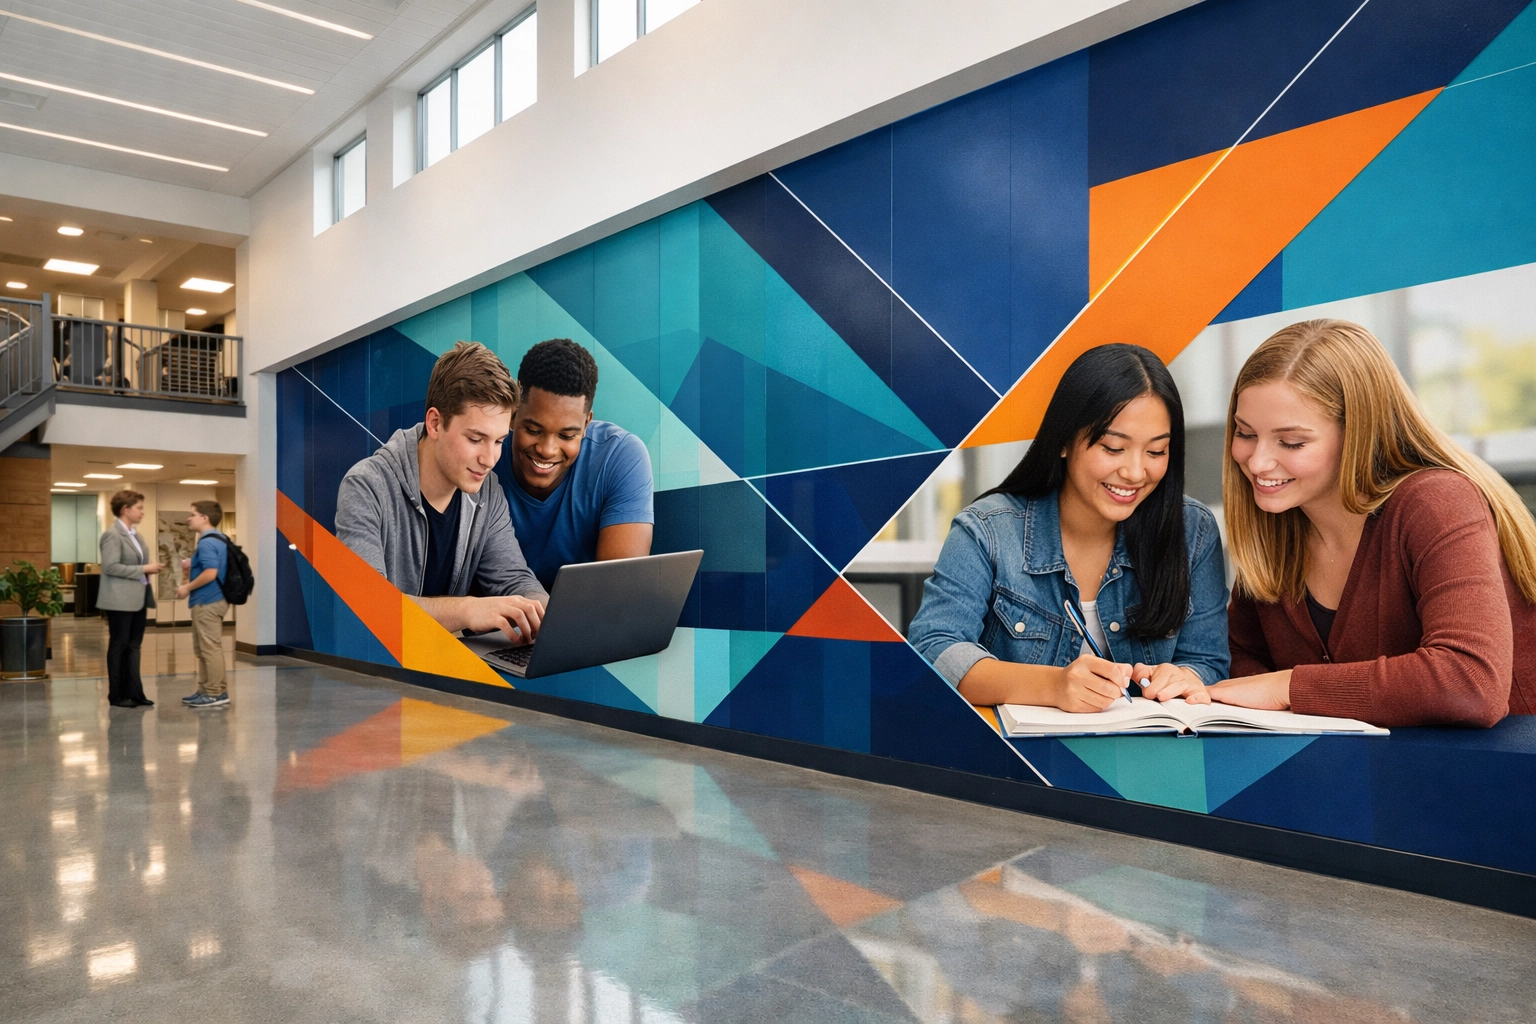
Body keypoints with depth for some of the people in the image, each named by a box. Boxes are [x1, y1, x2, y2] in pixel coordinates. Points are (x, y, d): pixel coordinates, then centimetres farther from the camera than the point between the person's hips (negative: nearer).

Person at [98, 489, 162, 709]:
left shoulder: (135, 534, 14)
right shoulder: (112, 534, -13)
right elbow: (110, 567, -21)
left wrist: (149, 568, 3)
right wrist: (143, 569, -19)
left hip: (138, 598, 8)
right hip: (121, 600, -8)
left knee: (133, 646, 10)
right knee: (119, 646, 1)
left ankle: (134, 692, 14)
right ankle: (117, 695, 10)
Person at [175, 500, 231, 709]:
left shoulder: (207, 542, -18)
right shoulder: (218, 540, 14)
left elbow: (210, 573, -27)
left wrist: (187, 588, -15)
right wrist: (191, 567, 12)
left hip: (208, 602, -11)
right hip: (209, 600, 11)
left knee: (211, 649, -4)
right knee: (202, 650, 16)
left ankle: (217, 694, 1)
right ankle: (205, 691, 23)